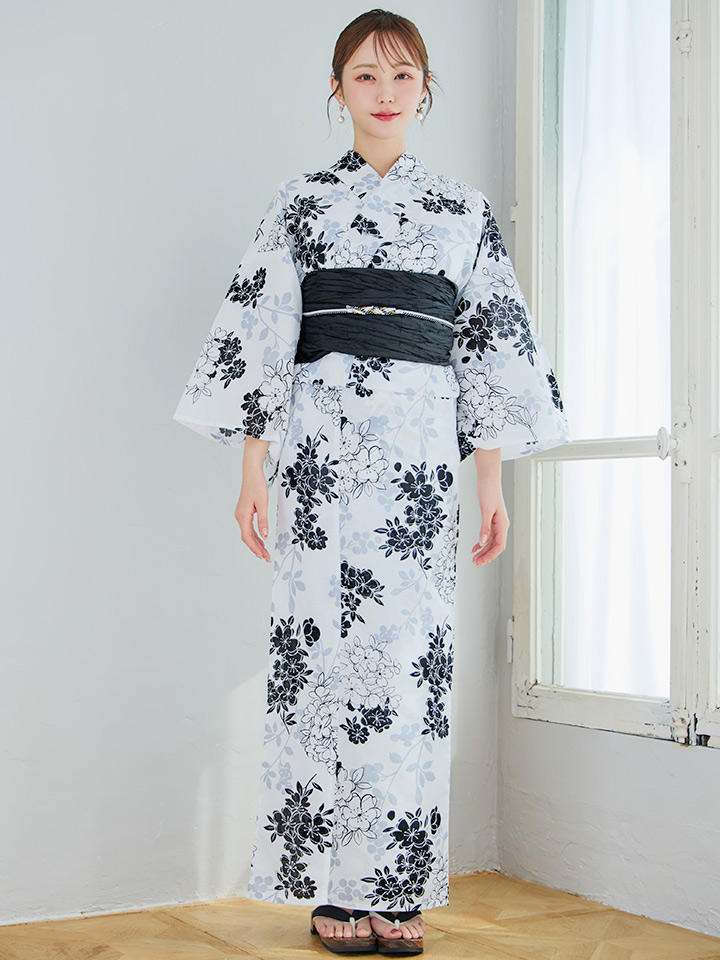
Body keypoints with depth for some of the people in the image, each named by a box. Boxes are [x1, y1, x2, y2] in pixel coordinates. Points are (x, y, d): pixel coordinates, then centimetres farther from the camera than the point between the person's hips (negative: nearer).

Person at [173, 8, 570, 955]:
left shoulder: (465, 209, 14)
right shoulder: (301, 201, 10)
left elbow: (495, 344, 11)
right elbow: (260, 334, 6)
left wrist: (493, 480, 4)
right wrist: (253, 469, -1)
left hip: (422, 449, 1)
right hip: (322, 441, -1)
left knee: (411, 653, 0)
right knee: (325, 646, -2)